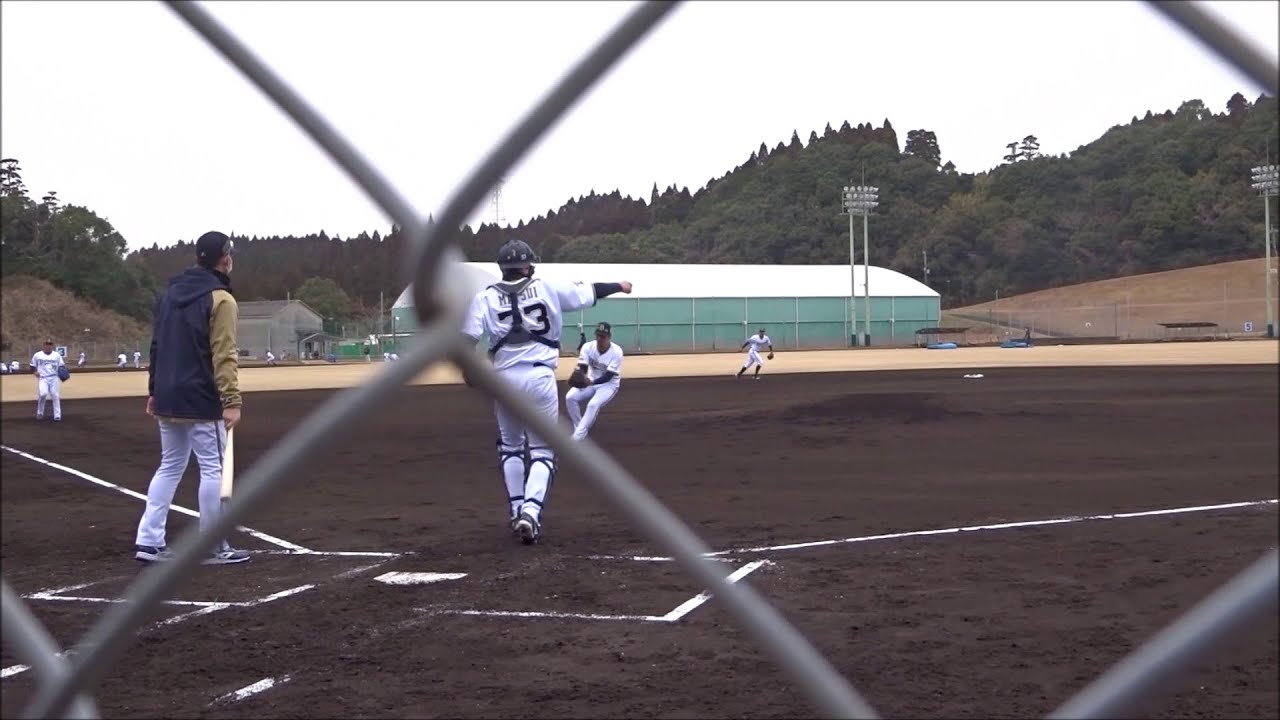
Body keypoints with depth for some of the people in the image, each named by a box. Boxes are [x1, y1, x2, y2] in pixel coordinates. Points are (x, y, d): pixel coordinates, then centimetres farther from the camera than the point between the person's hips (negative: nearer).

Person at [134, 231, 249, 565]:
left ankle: (149, 542, 9)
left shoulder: (170, 293, 13)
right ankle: (213, 548, 3)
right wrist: (232, 401, -20)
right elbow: (223, 356, -18)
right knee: (213, 469, 0)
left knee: (170, 466, 14)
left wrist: (154, 392, 20)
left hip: (167, 398, 8)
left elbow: (157, 346, 16)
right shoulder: (220, 299, -11)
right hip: (201, 400, -8)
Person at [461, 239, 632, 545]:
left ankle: (516, 512, 23)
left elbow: (467, 339, -7)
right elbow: (588, 292, 12)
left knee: (510, 445, 22)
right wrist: (618, 286, 29)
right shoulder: (547, 288, 1)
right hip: (539, 378, -2)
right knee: (542, 450, 7)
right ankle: (531, 512, -13)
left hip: (504, 379, 2)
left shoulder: (485, 298, 1)